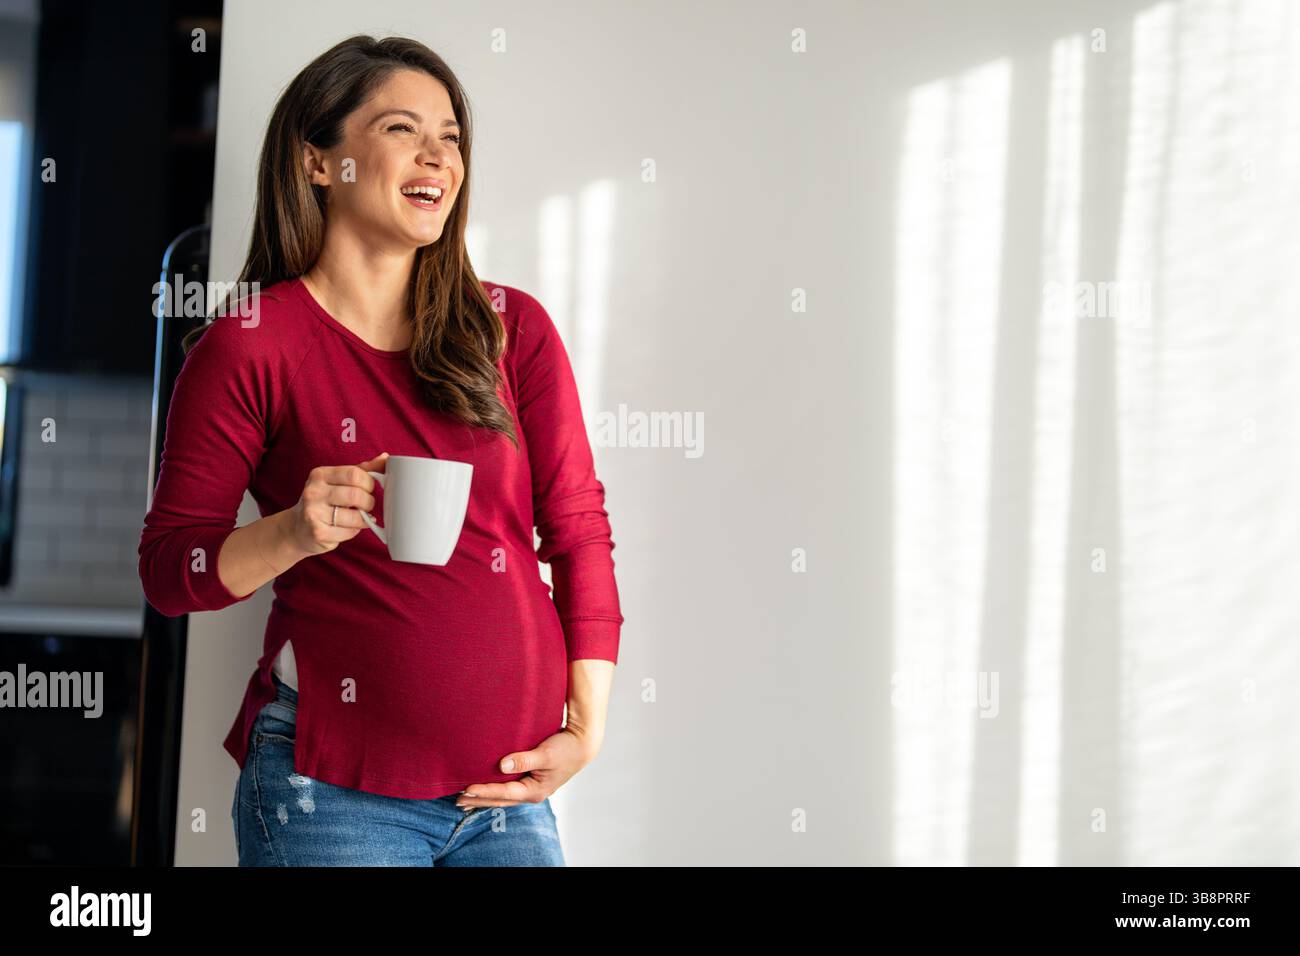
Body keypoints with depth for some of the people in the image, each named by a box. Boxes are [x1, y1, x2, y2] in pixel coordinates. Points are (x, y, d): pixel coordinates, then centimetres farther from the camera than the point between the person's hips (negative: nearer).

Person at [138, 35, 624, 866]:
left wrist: (586, 729, 0)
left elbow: (579, 531, 7)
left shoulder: (513, 329, 7)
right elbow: (169, 568, -1)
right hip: (333, 788, -3)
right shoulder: (248, 348, -2)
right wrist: (294, 533, -20)